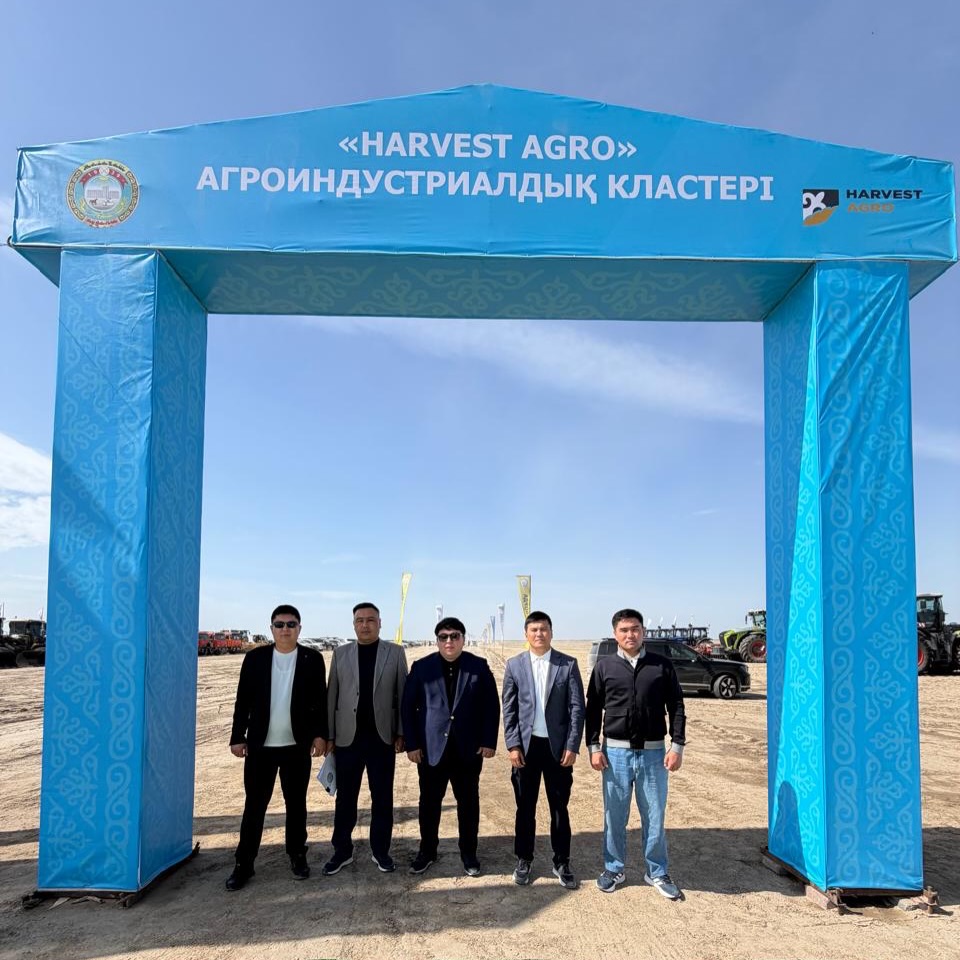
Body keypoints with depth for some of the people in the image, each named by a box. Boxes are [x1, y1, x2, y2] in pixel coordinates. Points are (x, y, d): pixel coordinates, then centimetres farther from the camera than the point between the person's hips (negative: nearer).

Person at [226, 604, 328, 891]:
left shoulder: (312, 659, -1)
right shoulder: (255, 658, 0)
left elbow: (320, 700, 1)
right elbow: (243, 700, 2)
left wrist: (320, 734, -5)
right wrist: (238, 737, -1)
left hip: (297, 745, 0)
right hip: (260, 745, 0)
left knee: (296, 803, 11)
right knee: (254, 804, 6)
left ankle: (297, 855, 25)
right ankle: (244, 863, 15)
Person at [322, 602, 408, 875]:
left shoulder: (395, 653, 1)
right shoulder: (340, 653, 5)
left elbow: (402, 694, 0)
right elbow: (332, 696, 4)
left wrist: (401, 733, -4)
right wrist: (328, 735, 1)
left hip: (382, 737, -1)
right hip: (347, 737, 1)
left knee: (382, 797, 8)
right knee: (345, 797, 8)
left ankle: (380, 850, 21)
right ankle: (343, 850, 22)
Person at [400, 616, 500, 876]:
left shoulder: (479, 666, 1)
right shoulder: (422, 667, 0)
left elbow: (491, 706, 2)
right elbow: (408, 706, 1)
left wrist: (489, 741, -4)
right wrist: (412, 743, -4)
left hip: (469, 748, 0)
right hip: (431, 747, 0)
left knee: (468, 802, 9)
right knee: (429, 802, 9)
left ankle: (469, 853, 24)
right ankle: (427, 851, 26)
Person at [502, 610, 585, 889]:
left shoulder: (568, 664, -2)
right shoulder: (514, 665, 1)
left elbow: (577, 708, -3)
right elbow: (508, 709, 1)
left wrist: (572, 746, -8)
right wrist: (513, 745, -6)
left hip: (558, 746, -1)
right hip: (526, 745, 1)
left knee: (559, 808, 9)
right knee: (525, 807, 11)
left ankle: (562, 862, 23)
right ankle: (524, 860, 26)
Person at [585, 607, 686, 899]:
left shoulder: (662, 665, 1)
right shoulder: (604, 666, 1)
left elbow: (676, 707, 3)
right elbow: (593, 709, 4)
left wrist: (677, 746, -3)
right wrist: (594, 747, -2)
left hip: (653, 752, 0)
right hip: (616, 752, 0)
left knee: (654, 816, 9)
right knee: (614, 816, 10)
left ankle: (657, 872, 25)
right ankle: (614, 869, 26)